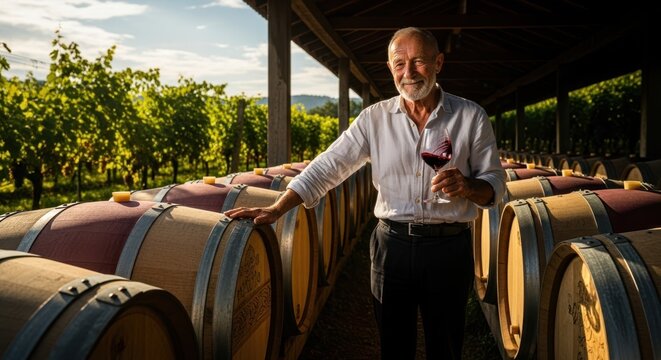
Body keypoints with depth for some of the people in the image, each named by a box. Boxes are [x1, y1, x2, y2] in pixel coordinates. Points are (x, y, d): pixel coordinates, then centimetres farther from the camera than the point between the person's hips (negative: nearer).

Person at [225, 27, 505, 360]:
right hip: (392, 245, 1)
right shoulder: (375, 118, 1)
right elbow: (328, 166, -2)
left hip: (449, 248, 0)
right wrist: (276, 209, -10)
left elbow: (494, 183, 2)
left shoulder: (471, 117, -1)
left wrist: (468, 186, -21)